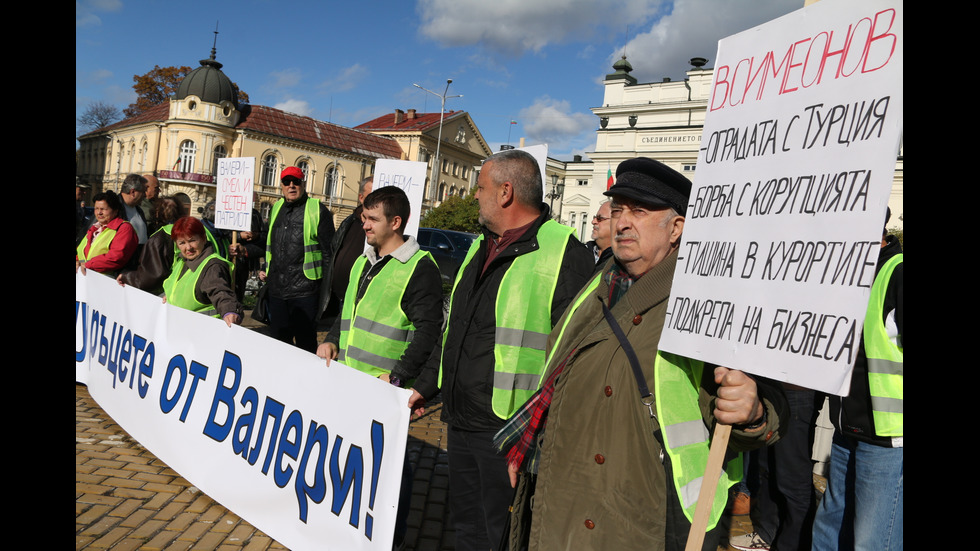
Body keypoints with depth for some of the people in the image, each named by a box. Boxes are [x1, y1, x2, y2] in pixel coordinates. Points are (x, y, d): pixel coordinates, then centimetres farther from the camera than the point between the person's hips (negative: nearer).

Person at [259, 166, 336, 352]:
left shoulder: (317, 210, -5)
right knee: (278, 340, 15)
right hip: (276, 289, 6)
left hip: (304, 291, -6)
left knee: (305, 343, 2)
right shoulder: (276, 208, 15)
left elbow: (328, 252, -6)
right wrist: (265, 269, 18)